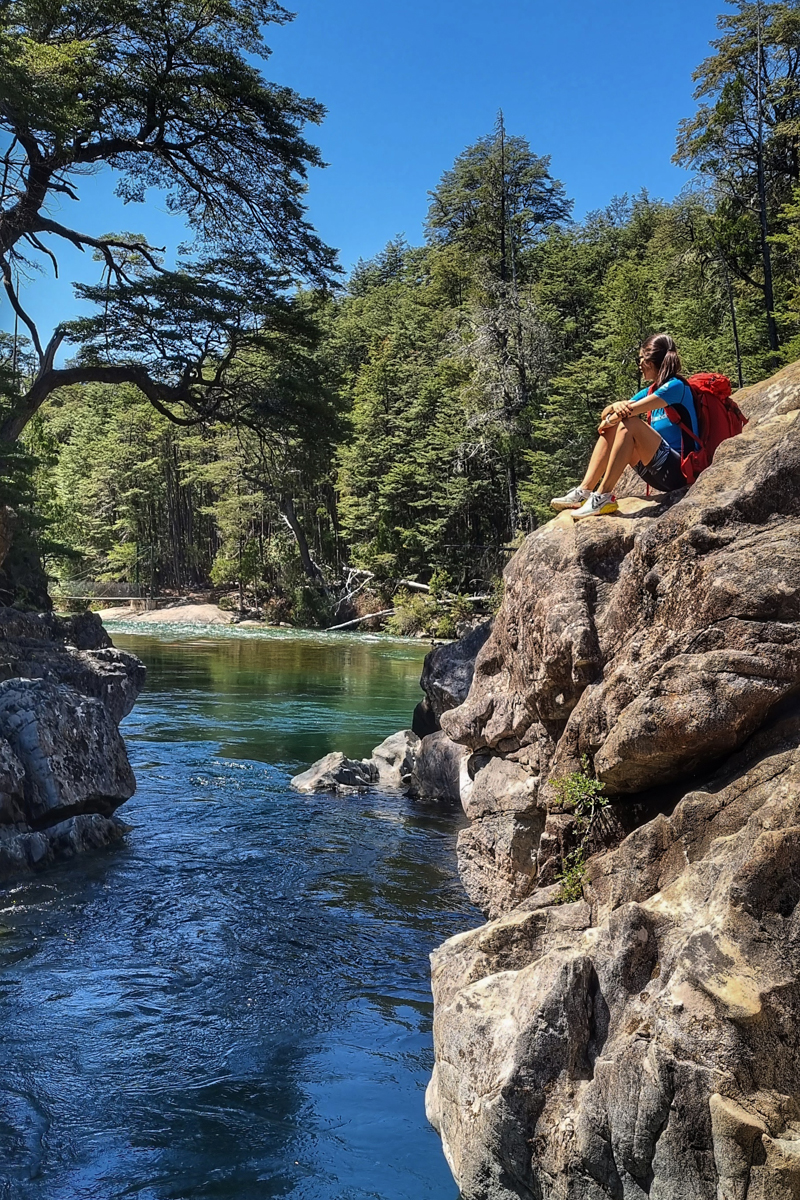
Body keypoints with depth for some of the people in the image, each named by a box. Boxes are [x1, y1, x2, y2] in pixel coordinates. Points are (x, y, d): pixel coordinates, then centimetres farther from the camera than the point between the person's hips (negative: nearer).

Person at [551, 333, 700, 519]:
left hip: (681, 470, -8)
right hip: (660, 474, 8)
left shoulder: (676, 387, -9)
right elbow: (606, 414, 8)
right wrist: (615, 407, -14)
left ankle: (603, 497, -27)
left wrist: (608, 421, -1)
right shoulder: (650, 392, 16)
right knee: (612, 427, 1)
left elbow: (629, 411, -20)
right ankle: (584, 492, -12)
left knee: (629, 424, -24)